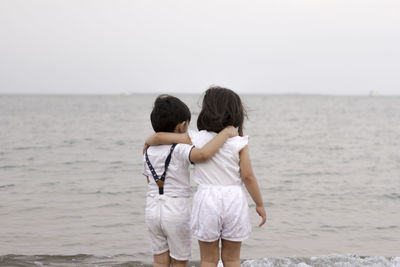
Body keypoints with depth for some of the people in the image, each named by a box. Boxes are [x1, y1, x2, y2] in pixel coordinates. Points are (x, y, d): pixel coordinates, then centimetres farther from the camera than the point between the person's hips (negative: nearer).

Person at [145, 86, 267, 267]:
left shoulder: (197, 139, -4)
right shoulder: (239, 143, -5)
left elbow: (160, 137, -5)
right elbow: (248, 176, -7)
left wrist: (148, 142, 17)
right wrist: (259, 204, 4)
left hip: (207, 199, 0)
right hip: (234, 199, 1)